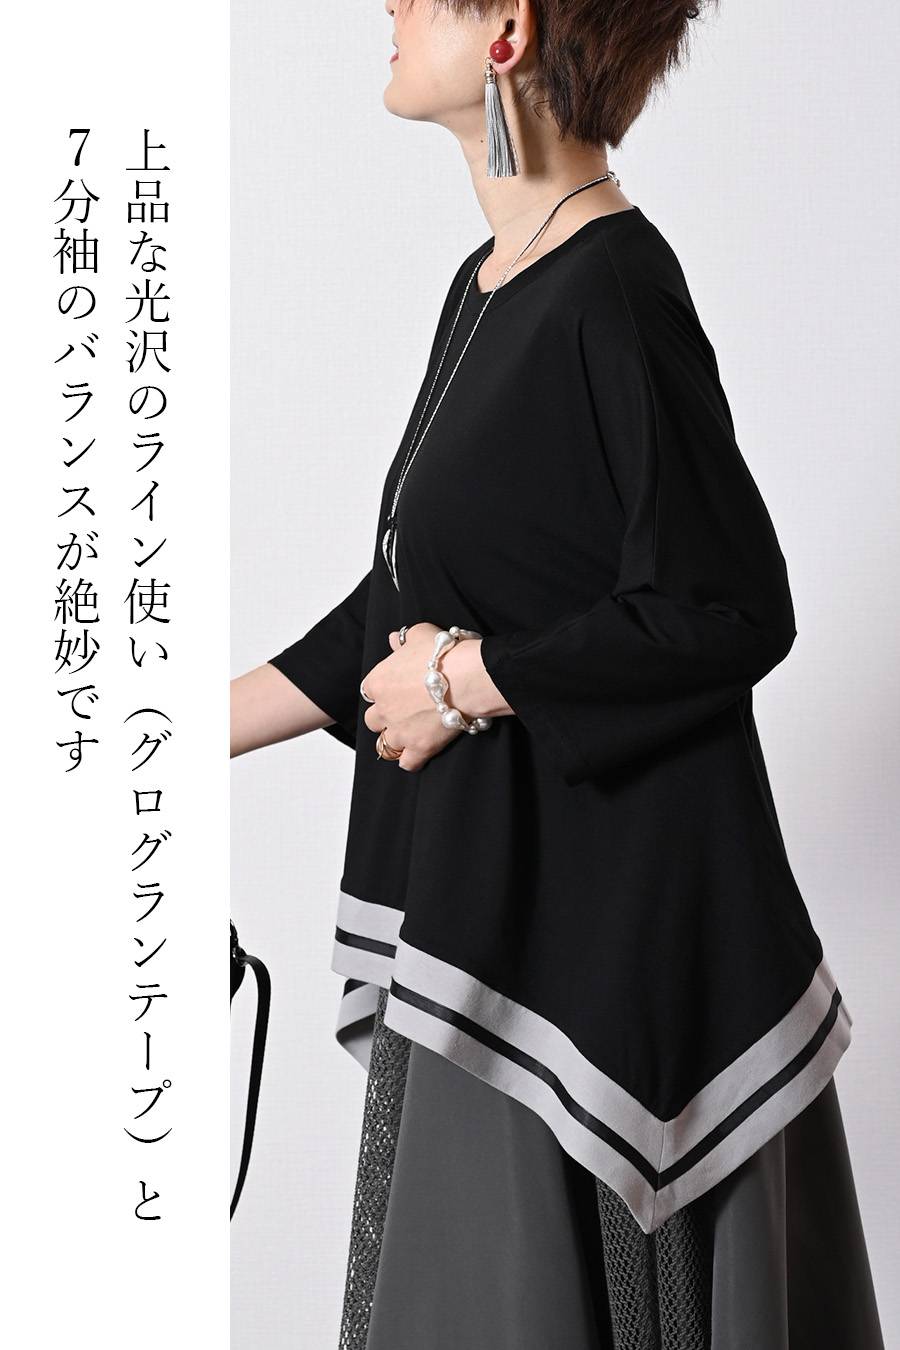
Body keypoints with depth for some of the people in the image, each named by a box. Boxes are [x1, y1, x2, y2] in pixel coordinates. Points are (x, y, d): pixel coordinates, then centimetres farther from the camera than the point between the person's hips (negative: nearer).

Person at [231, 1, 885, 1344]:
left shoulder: (612, 293, -19)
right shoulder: (489, 286, 9)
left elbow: (733, 611, -21)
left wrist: (470, 679, -14)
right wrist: (207, 724, 15)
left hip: (600, 918, -9)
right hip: (487, 892, 9)